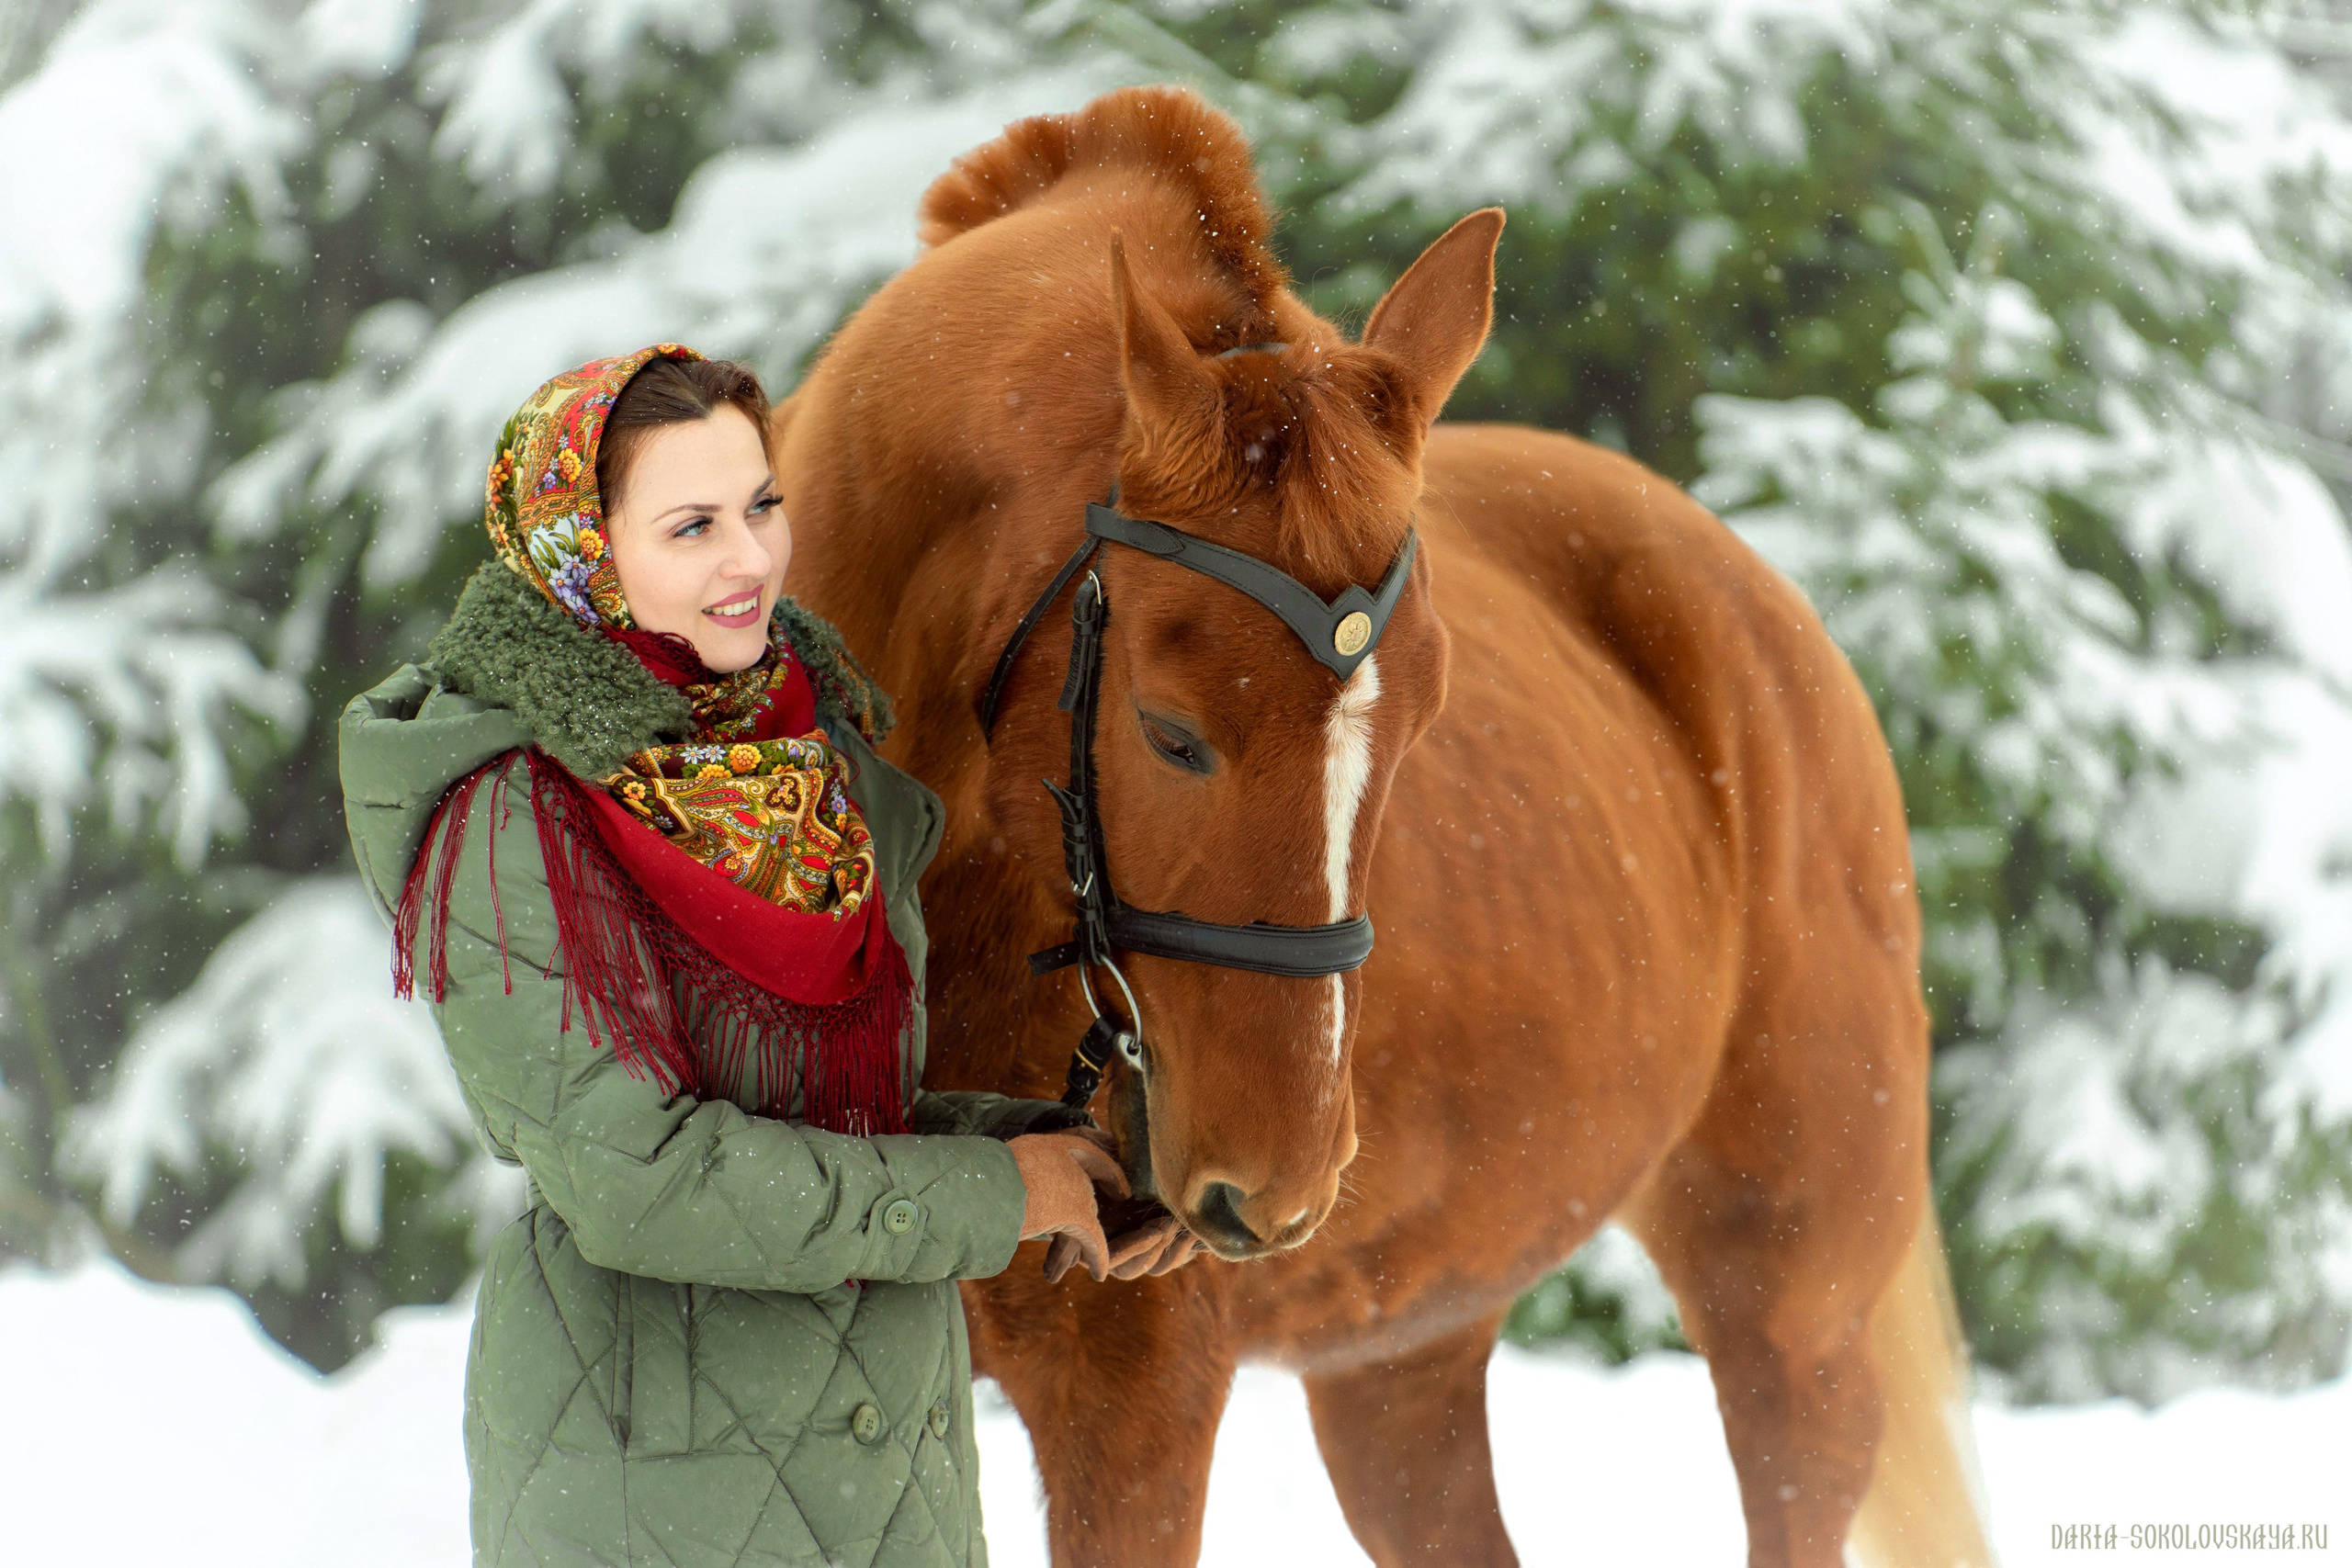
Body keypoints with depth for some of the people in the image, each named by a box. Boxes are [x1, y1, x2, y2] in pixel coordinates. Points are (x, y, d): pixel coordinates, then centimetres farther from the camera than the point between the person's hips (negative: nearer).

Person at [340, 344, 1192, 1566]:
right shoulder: (510, 824, -17)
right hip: (646, 1467, -6)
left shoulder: (814, 741, 6)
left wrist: (1044, 1151, -4)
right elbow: (632, 1178, -23)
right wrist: (988, 1194, -16)